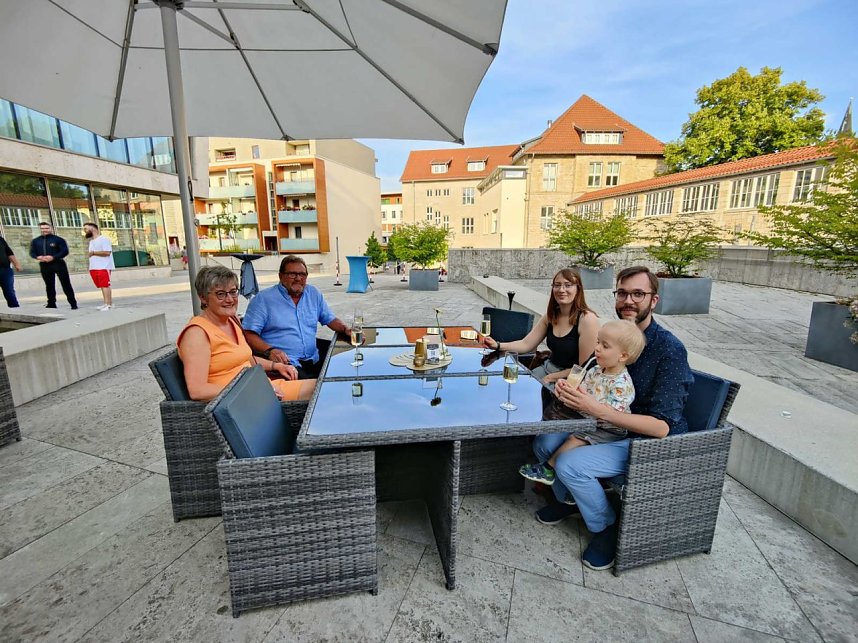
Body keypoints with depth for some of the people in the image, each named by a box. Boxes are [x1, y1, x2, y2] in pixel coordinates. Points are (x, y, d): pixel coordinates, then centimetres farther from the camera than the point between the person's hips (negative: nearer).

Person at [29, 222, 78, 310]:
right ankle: (51, 303, 16)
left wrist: (53, 257, -20)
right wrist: (38, 257, -12)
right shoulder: (35, 241, 13)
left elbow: (65, 251, -8)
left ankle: (73, 303, -3)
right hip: (44, 265, 4)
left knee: (66, 284, -5)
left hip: (58, 264, -4)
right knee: (49, 285, 9)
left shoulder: (58, 239, 0)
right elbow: (32, 252, 11)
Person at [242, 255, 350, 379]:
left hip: (314, 362, 5)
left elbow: (330, 319, 23)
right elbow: (249, 334, -3)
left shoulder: (314, 294, 16)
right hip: (283, 364, -5)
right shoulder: (263, 299, 2)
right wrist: (269, 350, -18)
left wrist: (345, 329, 3)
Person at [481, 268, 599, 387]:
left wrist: (550, 378, -13)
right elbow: (526, 344, 0)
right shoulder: (551, 315, 1)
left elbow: (583, 368, -16)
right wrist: (497, 345, -16)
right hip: (548, 367, 6)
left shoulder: (588, 319, -19)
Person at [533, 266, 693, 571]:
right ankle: (567, 499, 21)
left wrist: (597, 409, -35)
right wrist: (567, 385, -13)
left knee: (569, 464, -24)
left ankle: (606, 528, 5)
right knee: (544, 443, -7)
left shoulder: (669, 349, -22)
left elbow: (661, 427, -25)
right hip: (609, 427, 7)